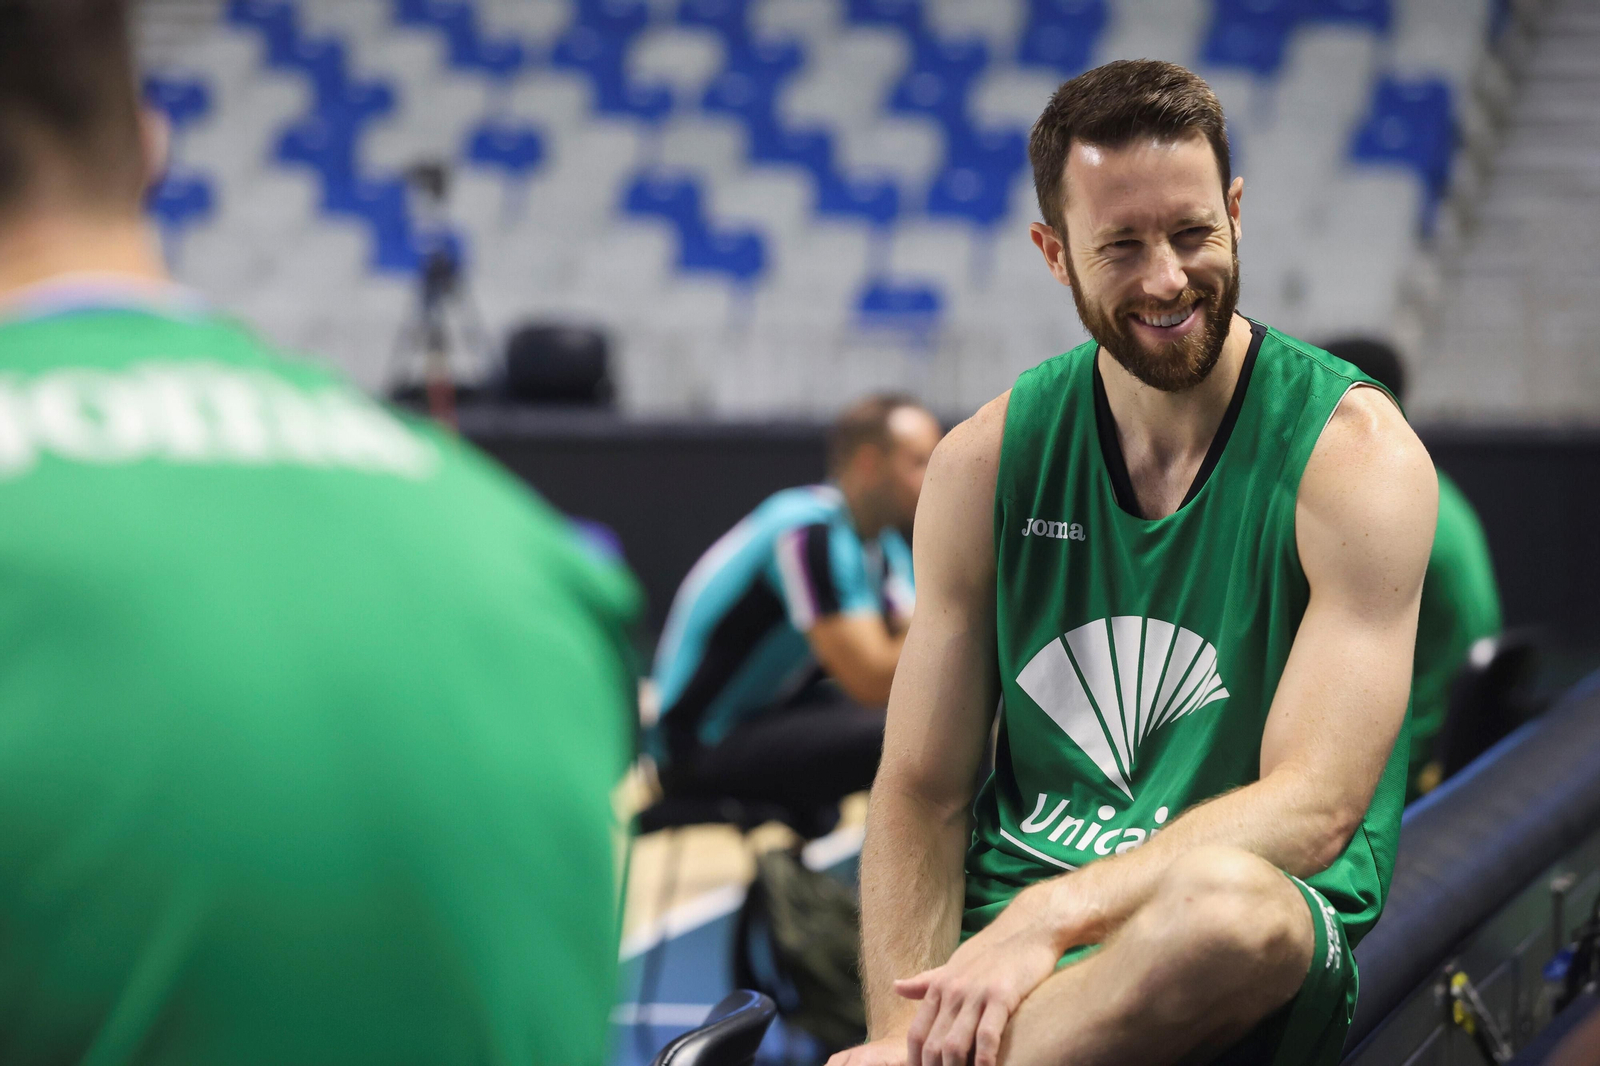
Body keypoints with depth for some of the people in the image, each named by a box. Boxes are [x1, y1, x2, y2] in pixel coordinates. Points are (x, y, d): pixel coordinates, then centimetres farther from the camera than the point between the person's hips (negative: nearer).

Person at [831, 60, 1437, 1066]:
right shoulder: (985, 461, 7)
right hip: (1004, 921, 1)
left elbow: (1315, 808, -14)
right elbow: (920, 794, 7)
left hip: (1255, 968, -1)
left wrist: (1052, 916, -26)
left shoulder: (1356, 454, -5)